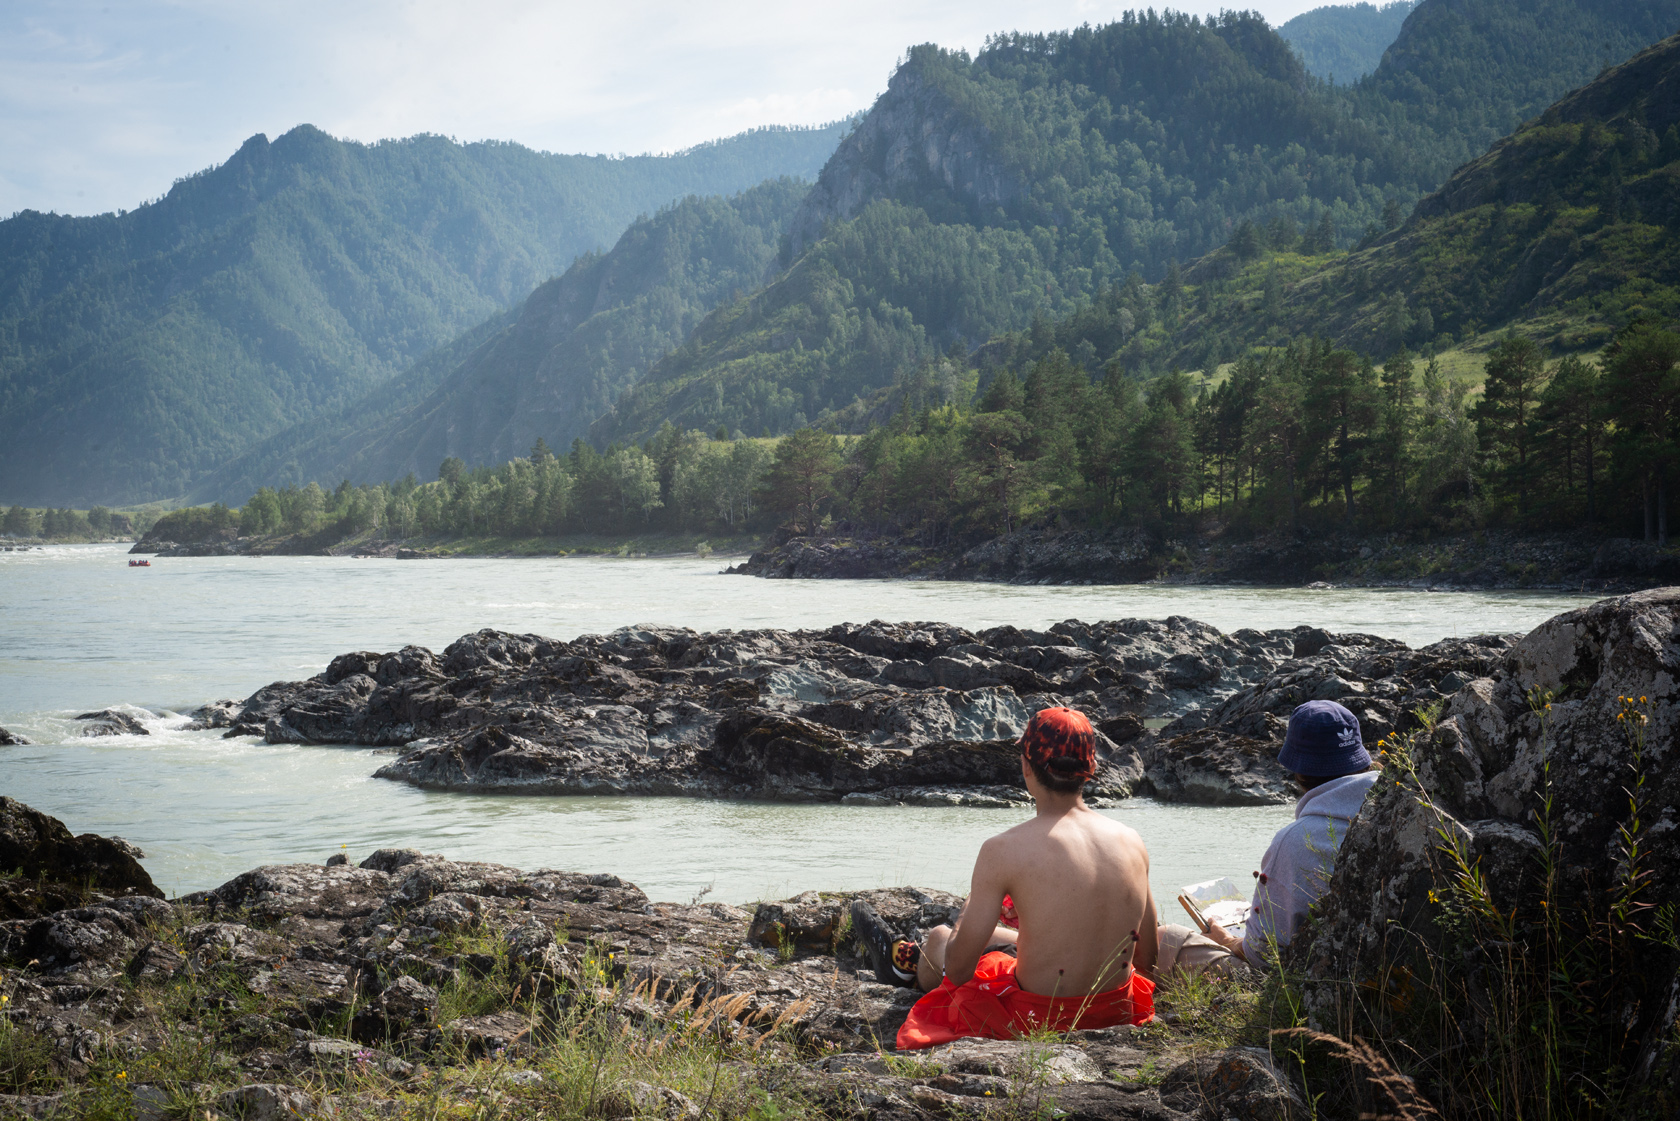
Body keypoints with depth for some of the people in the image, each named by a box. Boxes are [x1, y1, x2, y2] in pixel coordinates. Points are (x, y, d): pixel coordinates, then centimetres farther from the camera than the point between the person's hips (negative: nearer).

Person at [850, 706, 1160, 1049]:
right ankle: (911, 956, 65)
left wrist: (970, 910, 7)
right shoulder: (1132, 842, -7)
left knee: (939, 938, 27)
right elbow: (1146, 963, 3)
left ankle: (902, 961, 63)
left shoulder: (1003, 850, -21)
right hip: (1117, 1009, 5)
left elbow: (958, 969, -14)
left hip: (1039, 1018, -5)